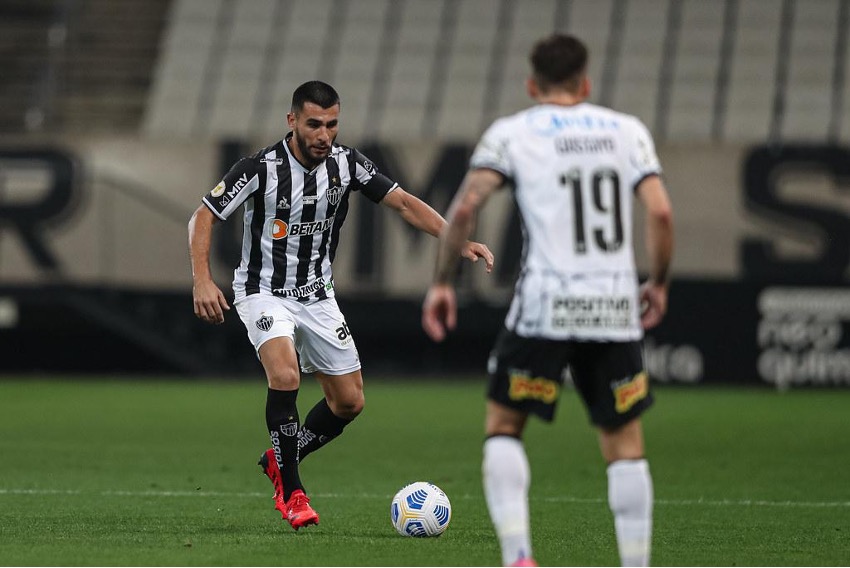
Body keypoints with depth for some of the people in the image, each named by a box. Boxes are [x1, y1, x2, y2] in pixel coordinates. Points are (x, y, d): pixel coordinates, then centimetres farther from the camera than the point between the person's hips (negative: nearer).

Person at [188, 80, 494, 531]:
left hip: (317, 295, 5)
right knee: (285, 377, -30)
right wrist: (202, 280, -28)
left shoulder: (346, 163, -8)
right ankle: (290, 490, -15)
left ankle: (279, 460, 29)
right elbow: (204, 216, -15)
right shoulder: (261, 168, -20)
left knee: (349, 401, 5)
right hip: (264, 292, -5)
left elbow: (402, 202, -2)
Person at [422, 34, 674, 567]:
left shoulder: (512, 133, 5)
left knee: (504, 427, 11)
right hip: (616, 307, 2)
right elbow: (661, 212, 1)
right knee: (626, 443, 11)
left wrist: (442, 281, 2)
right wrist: (659, 283, 14)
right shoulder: (627, 130, 11)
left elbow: (465, 207, -7)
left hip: (545, 304, -2)